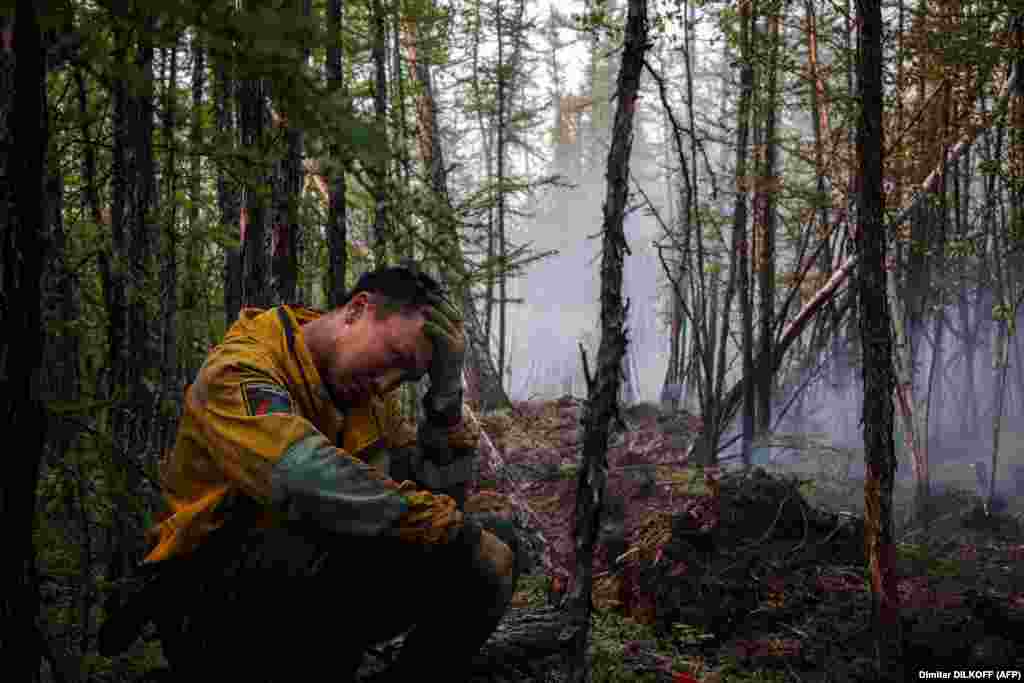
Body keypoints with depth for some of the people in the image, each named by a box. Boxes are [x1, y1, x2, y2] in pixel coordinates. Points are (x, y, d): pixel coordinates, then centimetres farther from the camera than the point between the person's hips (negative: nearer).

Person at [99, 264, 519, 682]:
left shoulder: (370, 397, 8)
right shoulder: (239, 372, -16)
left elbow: (439, 495, 5)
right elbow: (306, 480, -34)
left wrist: (447, 395, -5)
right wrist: (457, 532, -32)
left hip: (321, 586, 7)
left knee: (497, 544, -3)